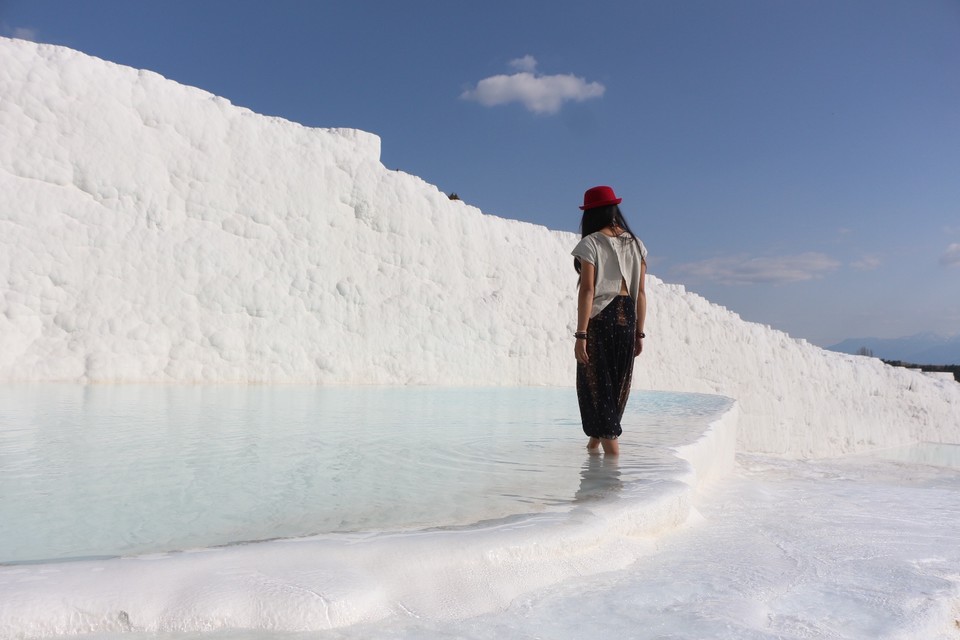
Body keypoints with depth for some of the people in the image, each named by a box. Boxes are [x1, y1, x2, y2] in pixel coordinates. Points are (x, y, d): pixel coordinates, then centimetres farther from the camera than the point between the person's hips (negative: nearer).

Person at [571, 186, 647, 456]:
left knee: (596, 383, 3)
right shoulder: (635, 244, 8)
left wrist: (580, 335, -15)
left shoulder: (590, 244, -8)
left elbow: (587, 289, -15)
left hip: (599, 318, -6)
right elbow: (641, 292, 7)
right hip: (627, 318, 6)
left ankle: (612, 451, 0)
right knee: (618, 383, 17)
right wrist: (639, 333, 12)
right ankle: (594, 440, 34)